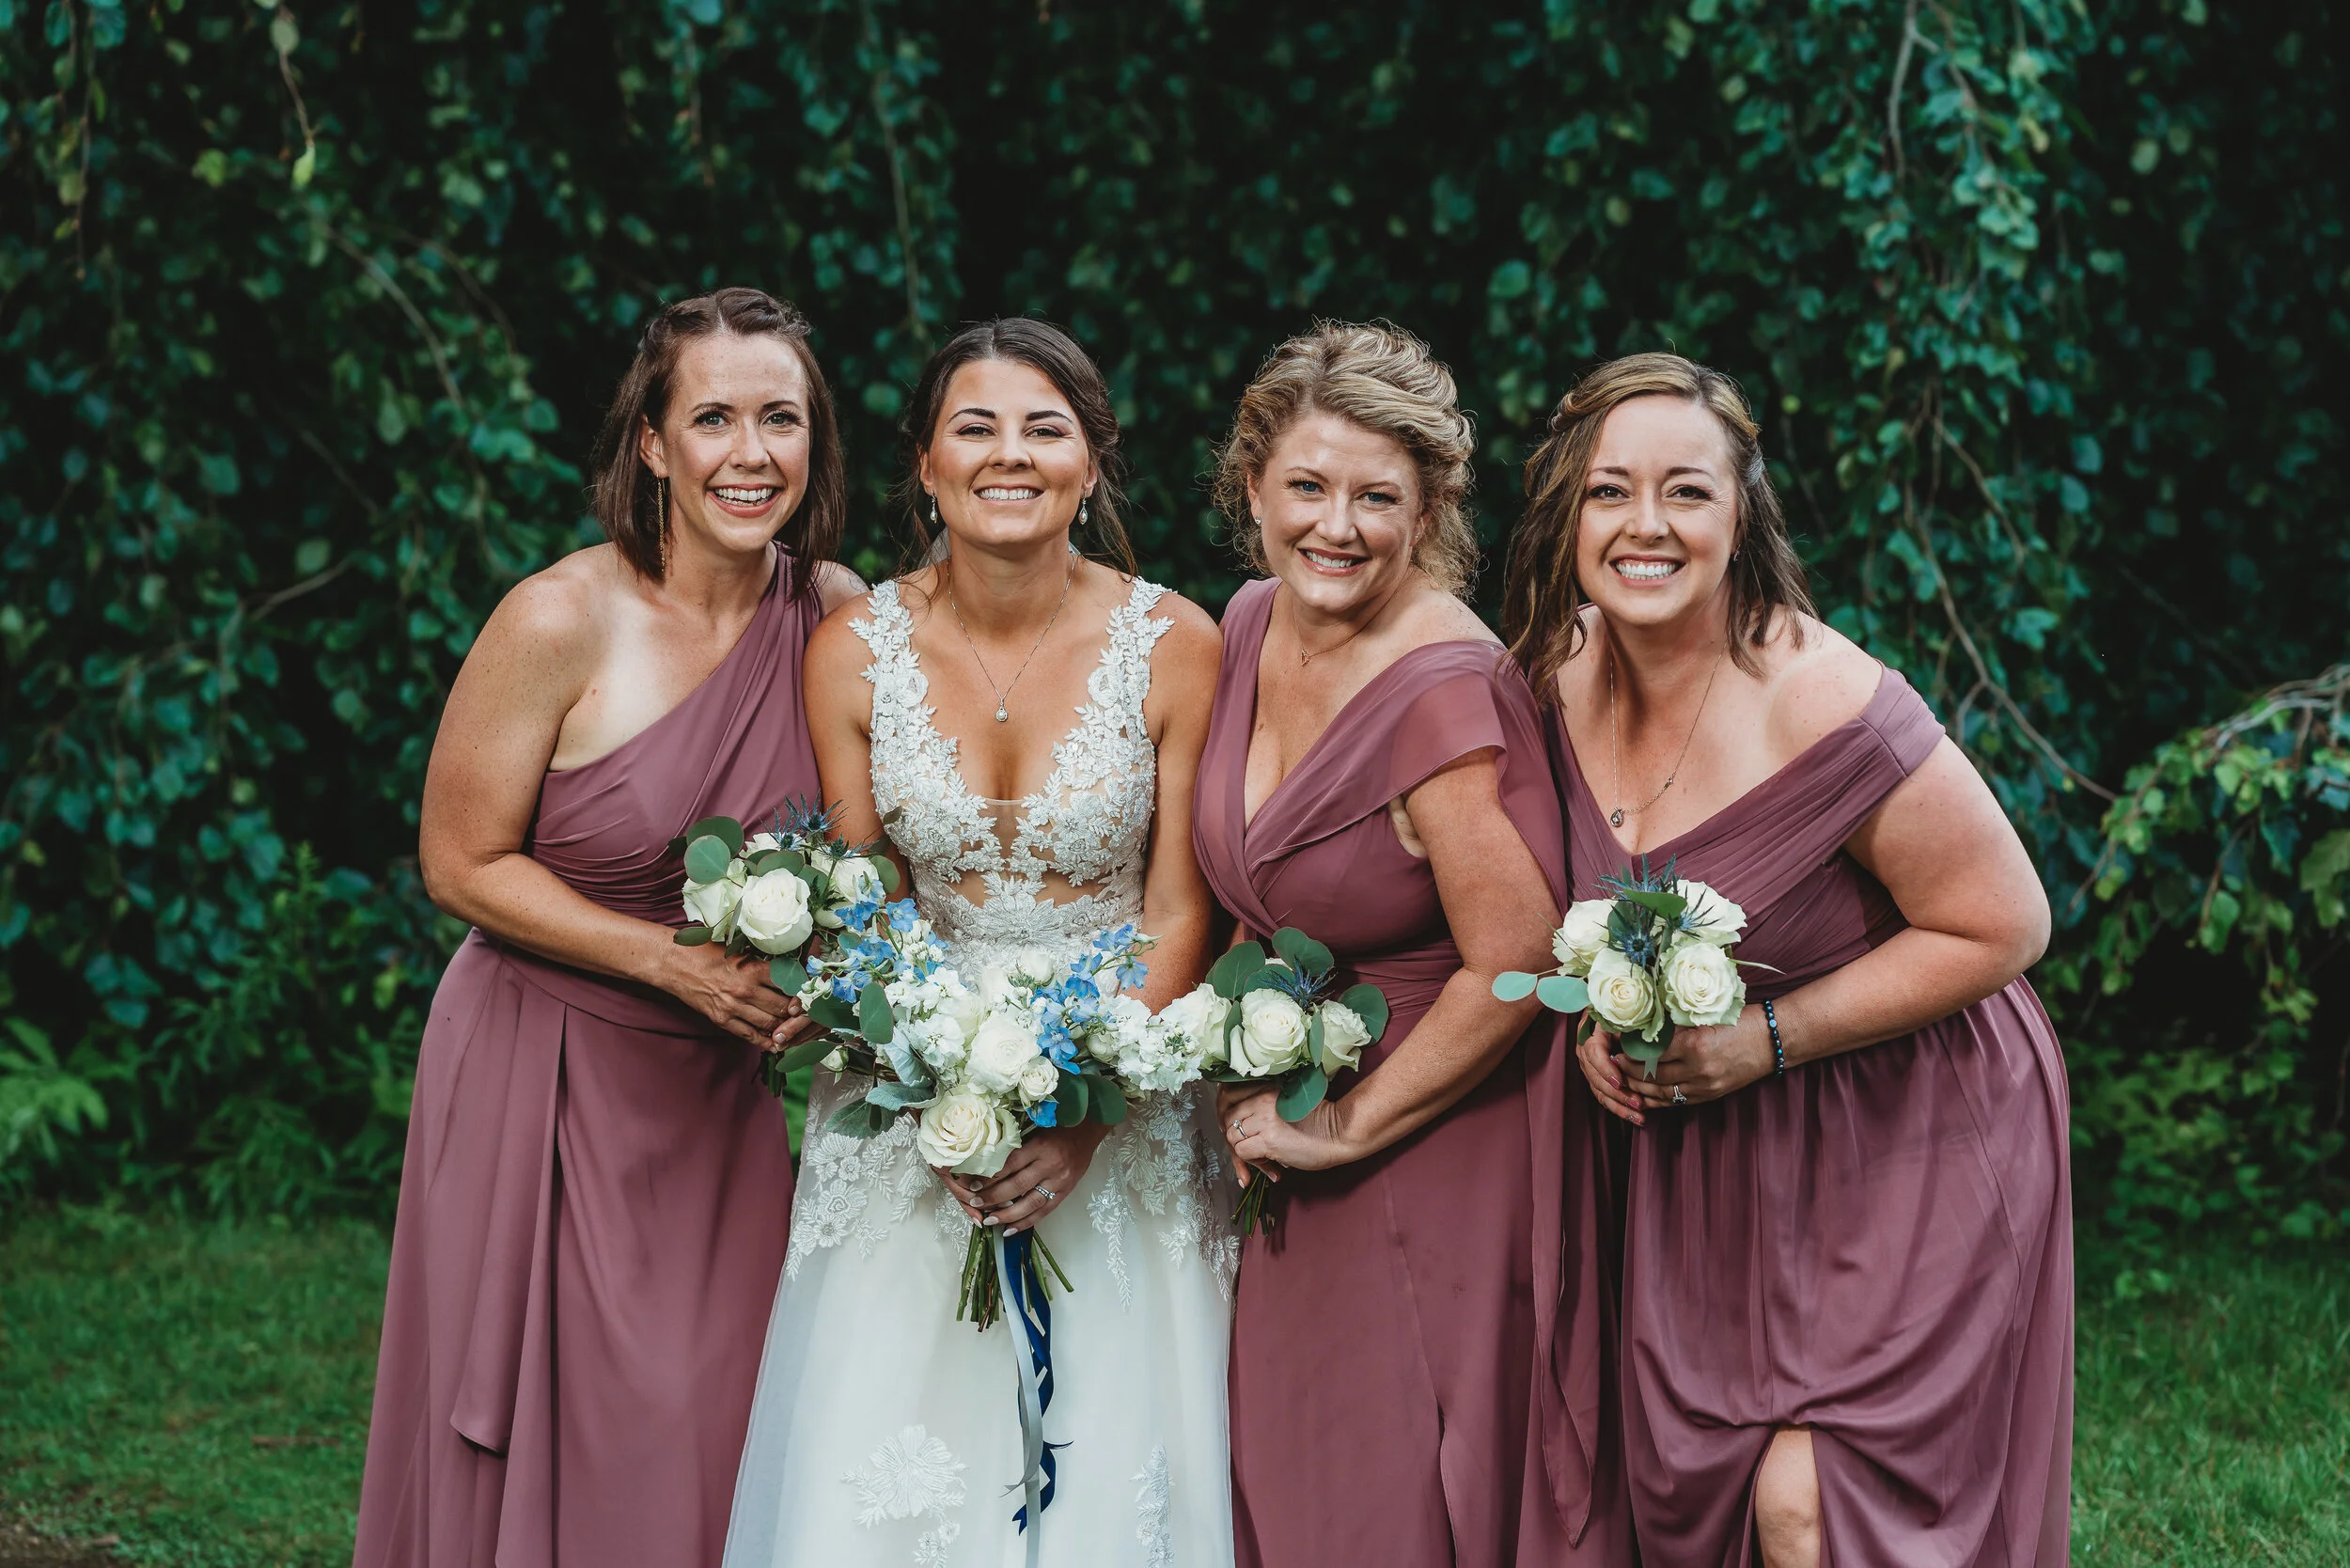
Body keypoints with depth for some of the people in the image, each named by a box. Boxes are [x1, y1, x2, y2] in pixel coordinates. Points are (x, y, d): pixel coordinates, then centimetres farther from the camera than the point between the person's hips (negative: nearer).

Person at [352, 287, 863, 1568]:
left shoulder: (830, 609, -2)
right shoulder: (560, 622, -16)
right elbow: (463, 863, -10)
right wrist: (672, 961, -17)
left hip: (725, 1082, 4)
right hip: (549, 1067, -4)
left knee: (709, 1436, 6)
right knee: (552, 1449, 1)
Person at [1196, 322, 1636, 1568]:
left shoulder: (1445, 690, -23)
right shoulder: (1253, 626, 2)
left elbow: (1513, 966, -23)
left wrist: (1349, 1127, -13)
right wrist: (1257, 1071, 8)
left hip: (1438, 1153, -8)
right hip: (1294, 1149, 8)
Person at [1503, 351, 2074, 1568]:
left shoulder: (1827, 711, -26)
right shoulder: (1566, 672, -5)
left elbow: (2000, 927, -19)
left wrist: (1768, 1037, -22)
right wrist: (1596, 1010, -6)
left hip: (1906, 1137, -6)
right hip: (1706, 1147, 6)